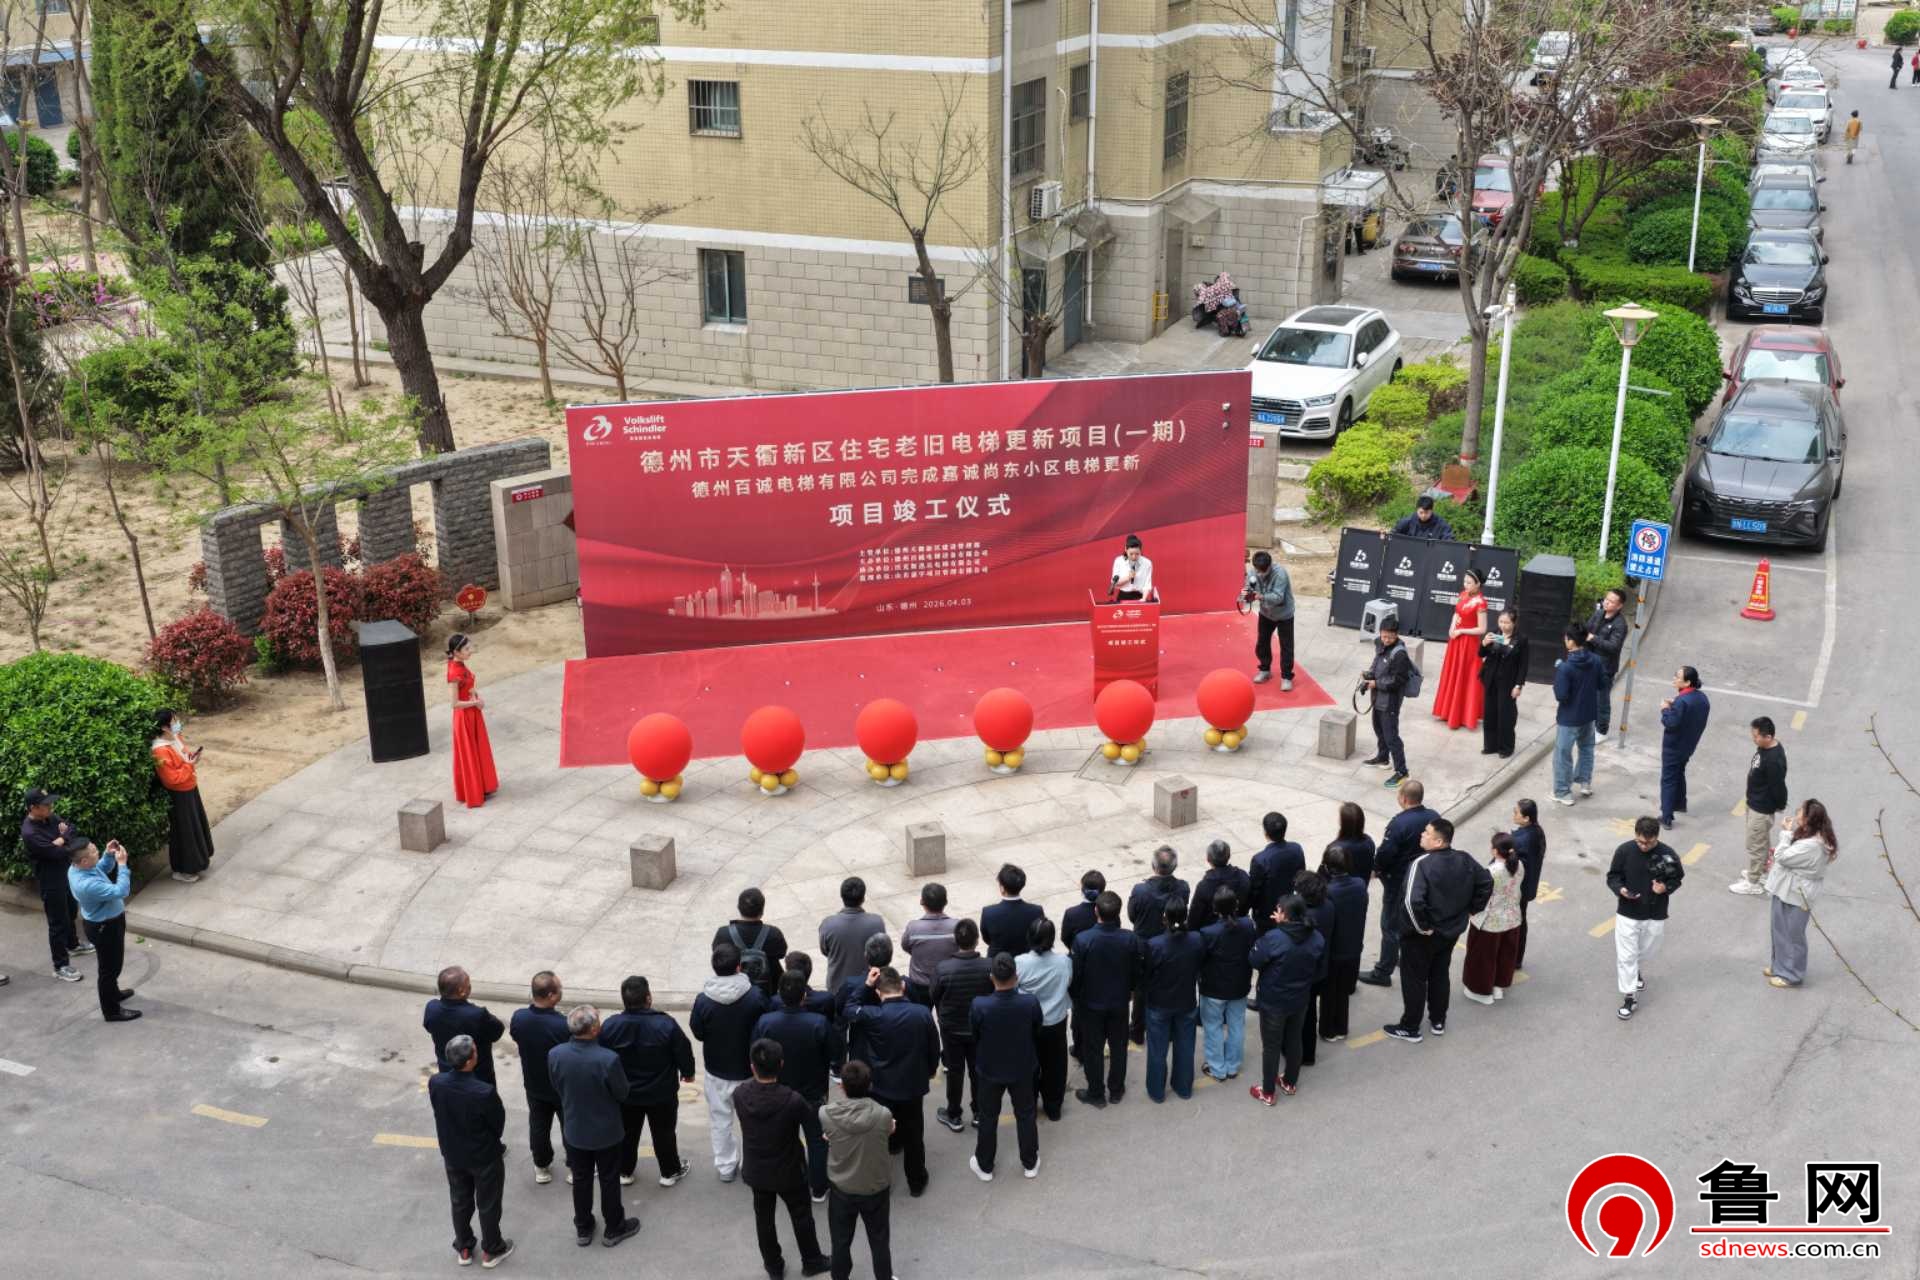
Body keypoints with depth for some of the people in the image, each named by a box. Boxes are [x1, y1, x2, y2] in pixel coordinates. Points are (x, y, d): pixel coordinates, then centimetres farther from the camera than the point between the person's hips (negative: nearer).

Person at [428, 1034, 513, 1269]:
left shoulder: (435, 1083, -23)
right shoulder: (484, 1092, -36)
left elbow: (441, 1114, -4)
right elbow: (498, 1123, -17)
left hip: (452, 1155, 4)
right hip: (485, 1157, -4)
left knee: (460, 1202, 26)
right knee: (488, 1205, 20)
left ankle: (463, 1249, 45)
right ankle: (491, 1251, 40)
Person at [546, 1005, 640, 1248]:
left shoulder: (555, 1055, -20)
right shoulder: (608, 1059, -33)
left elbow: (557, 1088, -3)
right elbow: (622, 1094, -17)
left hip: (574, 1130, 3)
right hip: (606, 1132, -3)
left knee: (581, 1179, 22)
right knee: (609, 1180, 18)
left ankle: (583, 1229, 39)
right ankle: (614, 1228, 36)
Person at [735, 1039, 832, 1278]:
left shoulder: (739, 1095, -23)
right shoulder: (793, 1101, -32)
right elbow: (814, 1131, -17)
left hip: (756, 1171, 3)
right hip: (789, 1172, -3)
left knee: (763, 1218, 24)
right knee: (802, 1217, 22)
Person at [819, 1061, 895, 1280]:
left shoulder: (826, 1114, -25)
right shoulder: (883, 1115, -26)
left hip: (841, 1188, 0)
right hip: (876, 1188, 0)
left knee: (841, 1241, 23)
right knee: (879, 1240, 23)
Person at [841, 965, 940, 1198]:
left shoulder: (872, 1016, -22)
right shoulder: (923, 1013, -15)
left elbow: (849, 1010, -1)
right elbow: (934, 1047, -2)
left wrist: (865, 985, -6)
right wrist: (930, 1070, 17)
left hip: (882, 1086, -1)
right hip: (913, 1085, 1)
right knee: (913, 1135, 18)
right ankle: (916, 1182, 32)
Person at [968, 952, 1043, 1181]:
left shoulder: (979, 1006, -29)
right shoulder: (1031, 1003, -25)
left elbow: (973, 1037, -10)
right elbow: (1037, 1035, -6)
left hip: (990, 1070, -1)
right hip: (1023, 1069, 1)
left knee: (988, 1117, 19)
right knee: (1025, 1115, 21)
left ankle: (985, 1166, 35)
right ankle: (1030, 1163, 37)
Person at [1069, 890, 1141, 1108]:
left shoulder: (1082, 940, -26)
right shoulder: (1130, 939, -20)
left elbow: (1076, 974, -15)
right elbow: (1136, 971, -6)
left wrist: (1076, 998, 5)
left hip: (1091, 1003, -2)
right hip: (1119, 1002, 2)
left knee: (1092, 1050, 15)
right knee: (1118, 1047, 21)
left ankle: (1096, 1094, 28)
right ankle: (1116, 1090, 36)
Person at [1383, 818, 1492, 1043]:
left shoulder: (1422, 863, -26)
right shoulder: (1465, 860, -5)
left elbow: (1413, 900, -36)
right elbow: (1487, 882, 5)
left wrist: (1422, 926, -22)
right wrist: (1472, 908, 11)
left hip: (1423, 935, -6)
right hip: (1452, 930, 6)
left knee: (1414, 979, 9)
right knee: (1440, 975, 24)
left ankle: (1410, 1028, 19)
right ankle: (1438, 1021, 36)